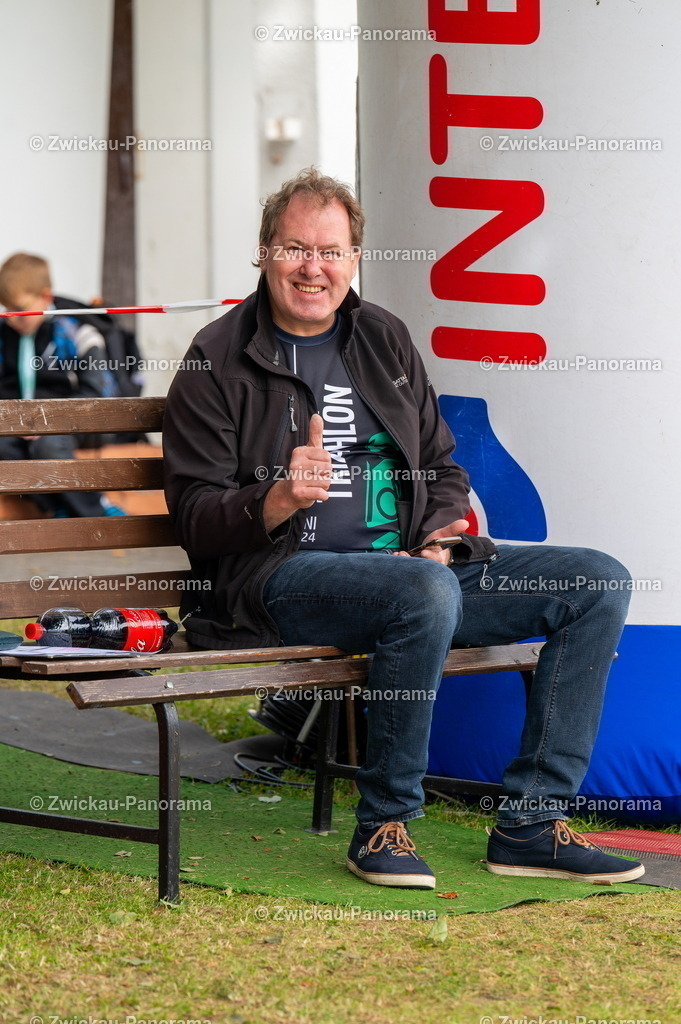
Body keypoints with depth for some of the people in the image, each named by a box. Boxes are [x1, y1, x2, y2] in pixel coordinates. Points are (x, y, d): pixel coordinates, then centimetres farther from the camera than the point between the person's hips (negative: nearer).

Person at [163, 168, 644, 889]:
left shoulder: (385, 342, 18)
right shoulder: (219, 360, 1)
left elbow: (443, 470, 23)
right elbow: (196, 518, -5)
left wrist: (436, 542, 1)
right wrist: (280, 500, -25)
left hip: (415, 567, 7)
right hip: (281, 578, -6)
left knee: (599, 582, -8)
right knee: (425, 591, -38)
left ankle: (531, 823, -8)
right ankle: (384, 824, -21)